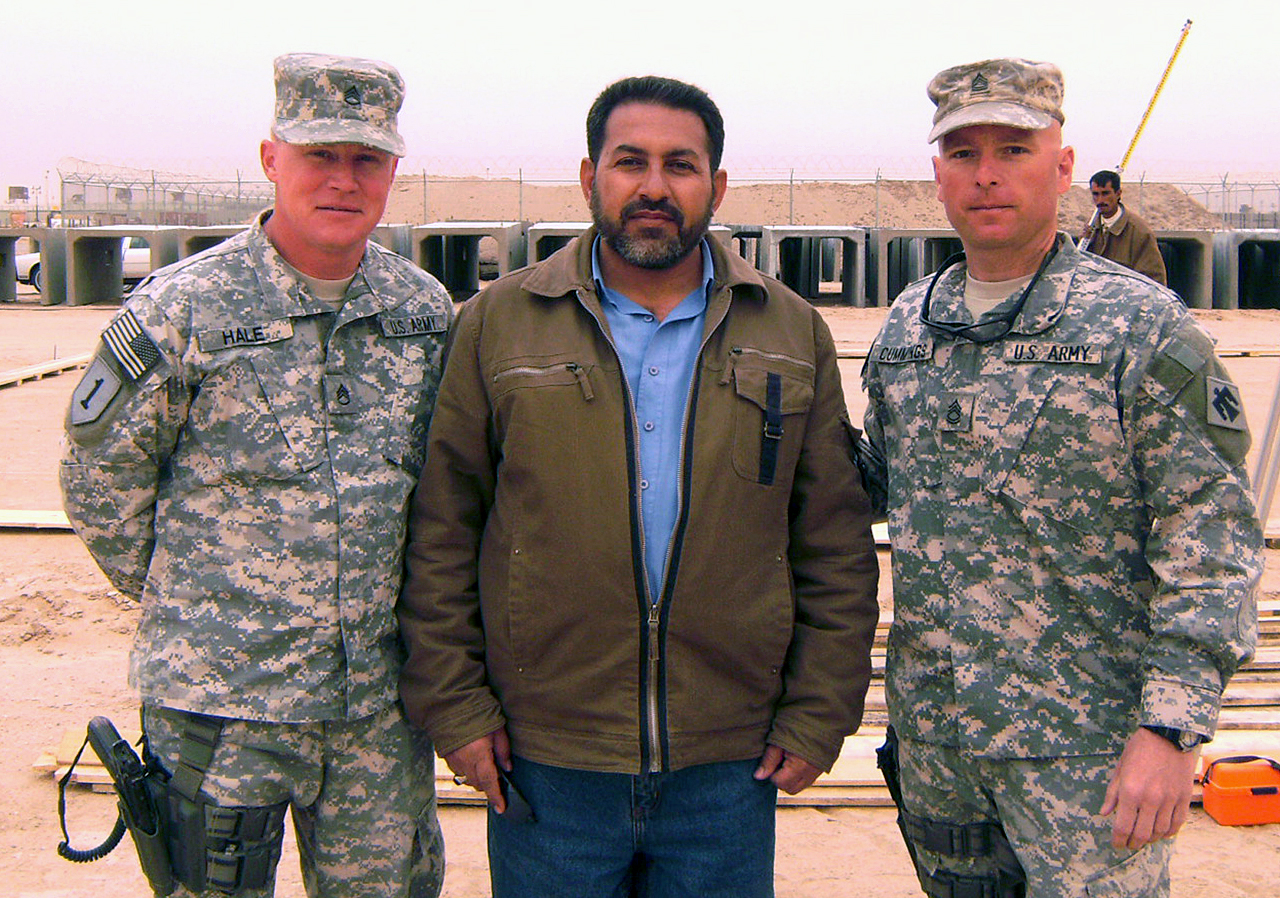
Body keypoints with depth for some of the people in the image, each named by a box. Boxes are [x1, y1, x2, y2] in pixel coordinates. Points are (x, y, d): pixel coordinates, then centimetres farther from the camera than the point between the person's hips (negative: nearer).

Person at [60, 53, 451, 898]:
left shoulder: (427, 311, 4)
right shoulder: (181, 309, -9)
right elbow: (100, 473, -1)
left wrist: (385, 604, 13)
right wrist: (182, 604, 5)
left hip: (381, 700, 4)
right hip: (219, 697, -3)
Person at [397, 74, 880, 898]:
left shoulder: (793, 334, 4)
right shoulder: (498, 322, 1)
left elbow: (837, 547, 5)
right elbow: (440, 533, 1)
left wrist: (817, 716, 1)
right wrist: (454, 705, -3)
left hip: (731, 767, 1)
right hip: (544, 763, -1)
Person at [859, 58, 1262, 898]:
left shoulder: (1142, 324, -9)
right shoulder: (905, 326, 7)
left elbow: (1211, 534, -12)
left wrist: (1171, 725, -18)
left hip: (1086, 739, -5)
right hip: (930, 726, 5)